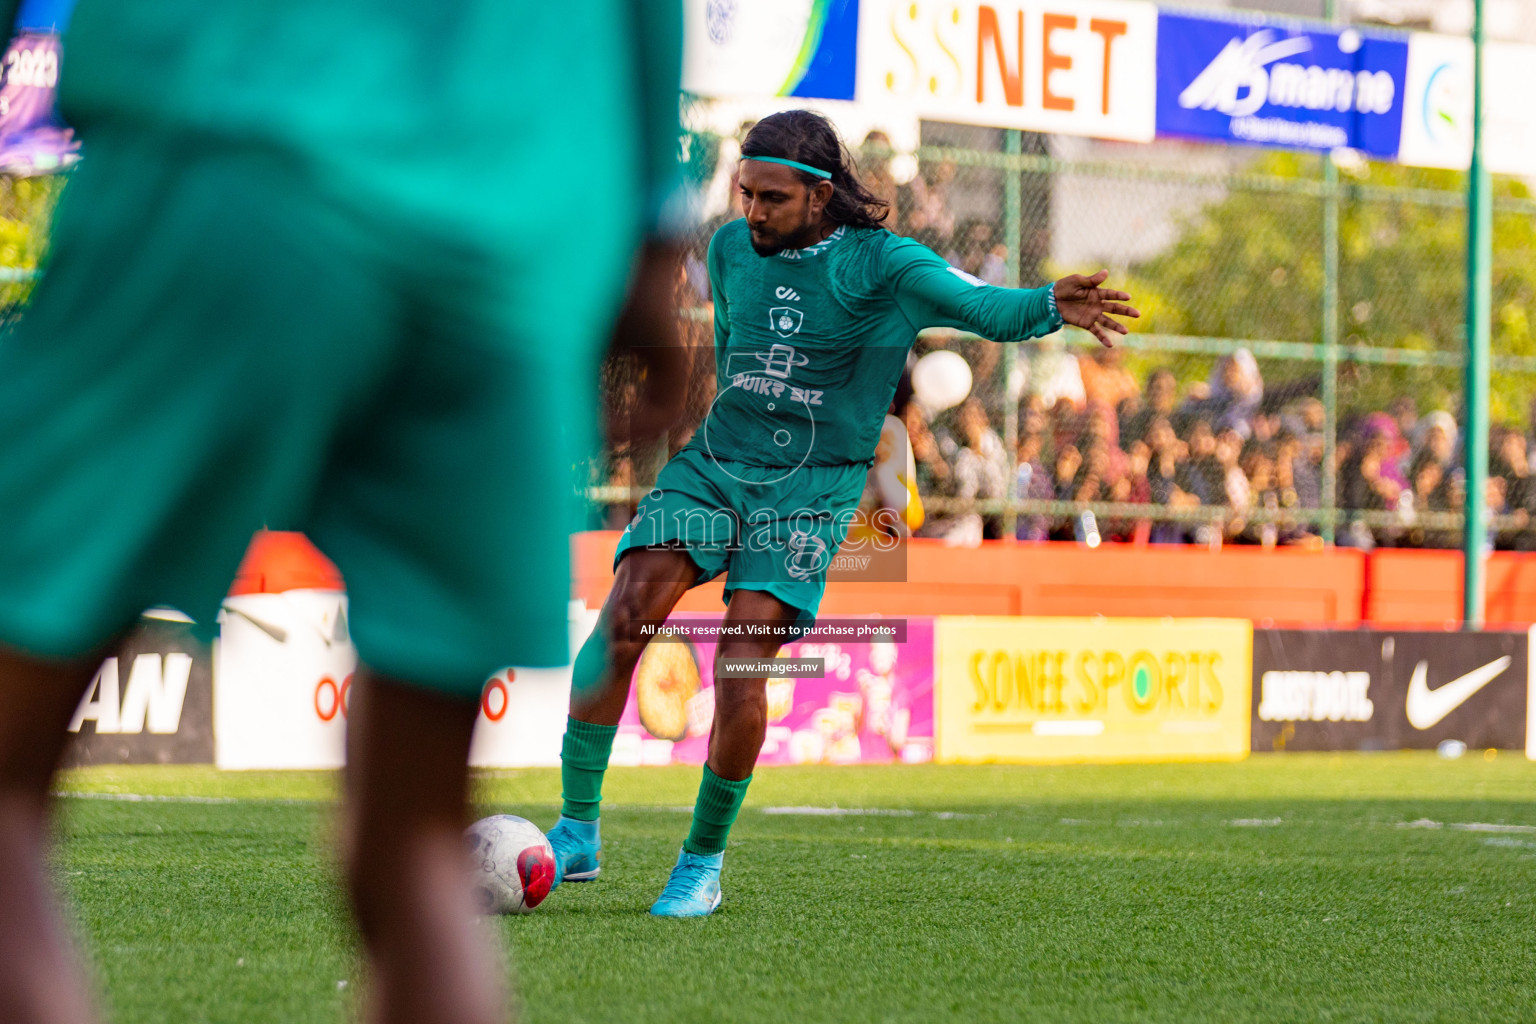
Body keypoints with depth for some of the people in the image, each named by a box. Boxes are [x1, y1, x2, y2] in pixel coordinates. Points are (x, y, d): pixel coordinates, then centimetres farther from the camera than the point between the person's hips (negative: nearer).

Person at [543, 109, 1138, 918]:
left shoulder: (880, 264, -8)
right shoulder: (731, 249, 7)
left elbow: (983, 307, -21)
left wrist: (1051, 305, -41)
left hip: (809, 490, -4)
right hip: (713, 463, 4)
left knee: (740, 664, -16)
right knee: (622, 620, -17)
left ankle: (704, 861, 3)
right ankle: (577, 832, -9)